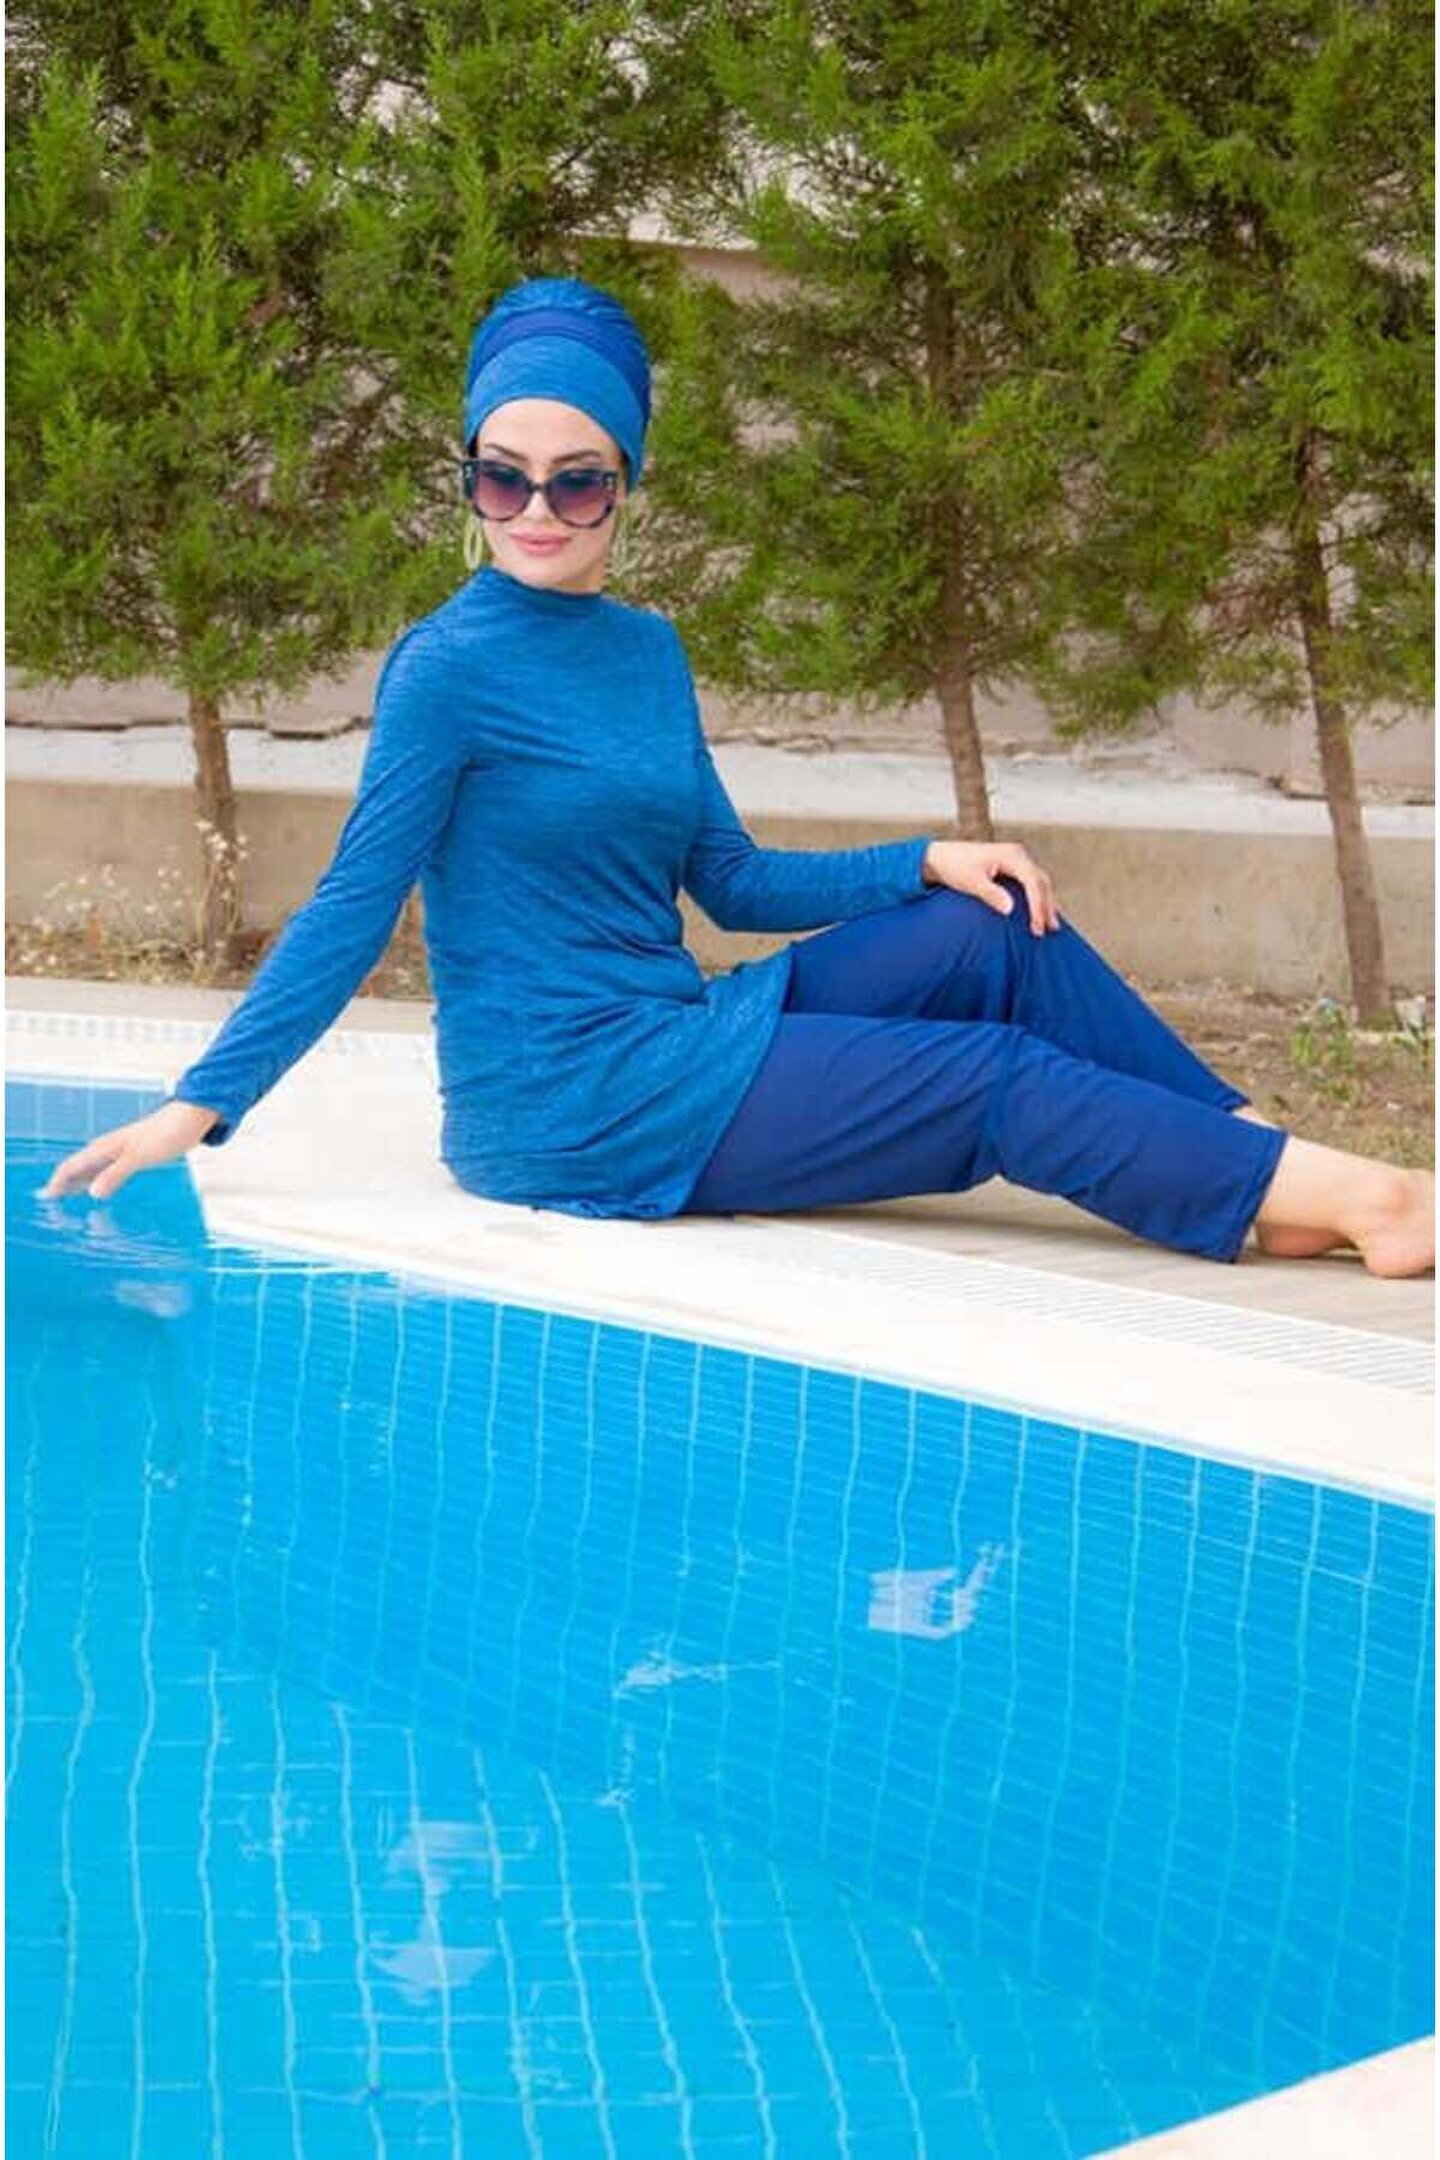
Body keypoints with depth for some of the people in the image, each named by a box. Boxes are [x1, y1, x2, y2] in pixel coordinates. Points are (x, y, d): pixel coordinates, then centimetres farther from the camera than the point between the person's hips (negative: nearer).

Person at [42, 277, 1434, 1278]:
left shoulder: (644, 650, 12)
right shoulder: (452, 667, -11)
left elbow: (734, 883, 15)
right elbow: (354, 906, -11)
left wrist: (927, 862, 4)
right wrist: (199, 1106, -16)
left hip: (670, 1038, 8)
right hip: (562, 1104, -8)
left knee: (995, 931, -2)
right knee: (998, 1080, -11)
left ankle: (1260, 1174, -1)